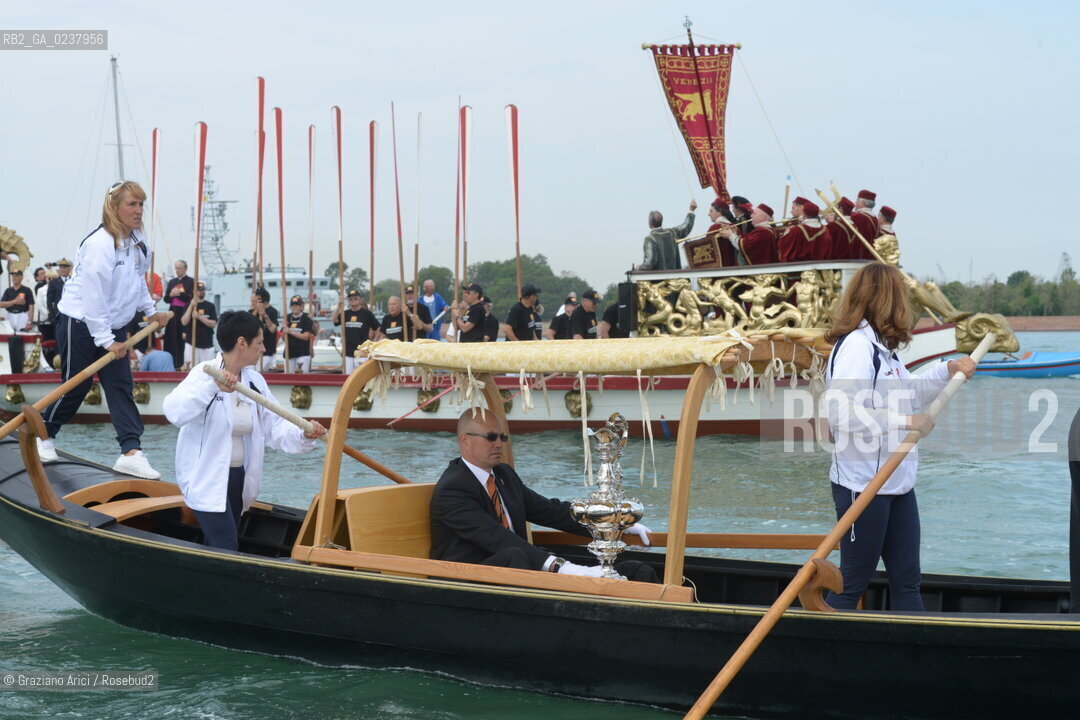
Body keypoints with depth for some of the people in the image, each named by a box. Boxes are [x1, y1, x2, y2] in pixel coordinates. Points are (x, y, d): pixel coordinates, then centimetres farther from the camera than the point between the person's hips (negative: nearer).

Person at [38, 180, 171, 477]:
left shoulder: (138, 243, 3)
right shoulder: (100, 244, -24)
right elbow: (92, 296, -26)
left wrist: (150, 311, 15)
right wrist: (106, 341, -25)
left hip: (114, 326, 7)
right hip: (80, 325, -7)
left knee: (121, 387, -3)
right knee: (76, 386, 4)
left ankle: (131, 453, -10)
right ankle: (43, 435, 29)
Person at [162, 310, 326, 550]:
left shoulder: (254, 380, 5)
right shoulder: (205, 373, -15)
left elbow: (274, 426, 4)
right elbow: (174, 411, -32)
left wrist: (303, 435, -16)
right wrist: (213, 386, -46)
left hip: (239, 479, 7)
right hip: (207, 481, -7)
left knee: (214, 548, 15)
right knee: (226, 550, -14)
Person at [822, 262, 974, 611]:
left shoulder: (883, 349, 13)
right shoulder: (856, 344, -17)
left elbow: (908, 393, 32)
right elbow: (840, 410, -31)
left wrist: (948, 369, 21)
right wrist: (903, 421, -29)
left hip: (897, 484, 9)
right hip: (862, 486, -9)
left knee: (907, 582, 12)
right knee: (852, 583, -1)